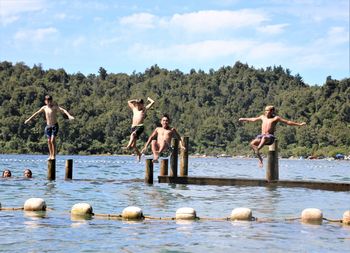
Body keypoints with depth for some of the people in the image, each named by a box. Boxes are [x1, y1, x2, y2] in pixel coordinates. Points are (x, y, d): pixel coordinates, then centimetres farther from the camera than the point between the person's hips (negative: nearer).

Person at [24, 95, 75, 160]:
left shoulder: (55, 107, -9)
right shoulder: (44, 108, 5)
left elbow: (63, 110, -22)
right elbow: (36, 113, 17)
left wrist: (69, 115, -39)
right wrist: (29, 119, 23)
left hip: (54, 125, -5)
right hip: (48, 126, 5)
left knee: (53, 140, -14)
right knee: (49, 141, 8)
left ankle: (54, 155, -7)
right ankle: (50, 155, 19)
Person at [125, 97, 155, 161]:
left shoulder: (144, 109, 9)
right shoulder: (134, 109, 21)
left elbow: (152, 102, 6)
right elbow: (129, 102, 35)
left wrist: (149, 99, 23)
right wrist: (135, 101, 29)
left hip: (140, 126, -5)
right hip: (133, 127, 5)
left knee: (133, 134, -37)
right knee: (133, 144, 1)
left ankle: (129, 146, -52)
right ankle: (138, 154, 21)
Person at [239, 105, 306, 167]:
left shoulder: (275, 118, 5)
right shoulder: (263, 117, 20)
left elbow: (288, 122, 4)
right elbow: (254, 119, 37)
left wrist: (299, 124, -1)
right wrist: (244, 119, 47)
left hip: (270, 137, -5)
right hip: (262, 136, 5)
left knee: (264, 138, -41)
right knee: (252, 143, -23)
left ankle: (258, 149, -63)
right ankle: (260, 158, -15)